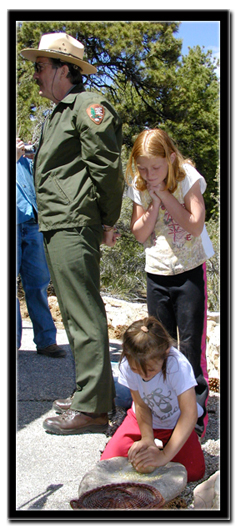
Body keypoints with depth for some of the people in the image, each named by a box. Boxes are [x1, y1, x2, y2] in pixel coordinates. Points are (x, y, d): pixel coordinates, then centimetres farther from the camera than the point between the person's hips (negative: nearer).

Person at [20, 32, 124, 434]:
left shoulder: (87, 105, -7)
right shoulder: (57, 115, 24)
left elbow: (108, 166, -14)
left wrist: (108, 221, -11)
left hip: (74, 227, -11)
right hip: (56, 229, 11)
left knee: (84, 316, -9)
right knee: (75, 314, 14)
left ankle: (92, 408, -5)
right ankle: (90, 392, 23)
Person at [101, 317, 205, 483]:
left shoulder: (178, 365, -35)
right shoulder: (128, 365, -26)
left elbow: (189, 415, -36)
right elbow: (141, 405, -14)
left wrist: (164, 456, -40)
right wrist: (147, 439, -30)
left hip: (176, 423, -2)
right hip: (143, 419, 2)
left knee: (194, 471, -21)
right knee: (109, 461, -14)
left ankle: (161, 445, 8)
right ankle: (154, 443, 11)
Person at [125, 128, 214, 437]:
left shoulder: (188, 179, -11)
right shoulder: (140, 187, 0)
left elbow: (195, 226, -20)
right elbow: (139, 234, -1)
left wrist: (165, 195, -21)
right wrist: (154, 206, -16)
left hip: (190, 271, -4)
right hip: (157, 273, 4)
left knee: (191, 340, -3)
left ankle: (197, 409, 7)